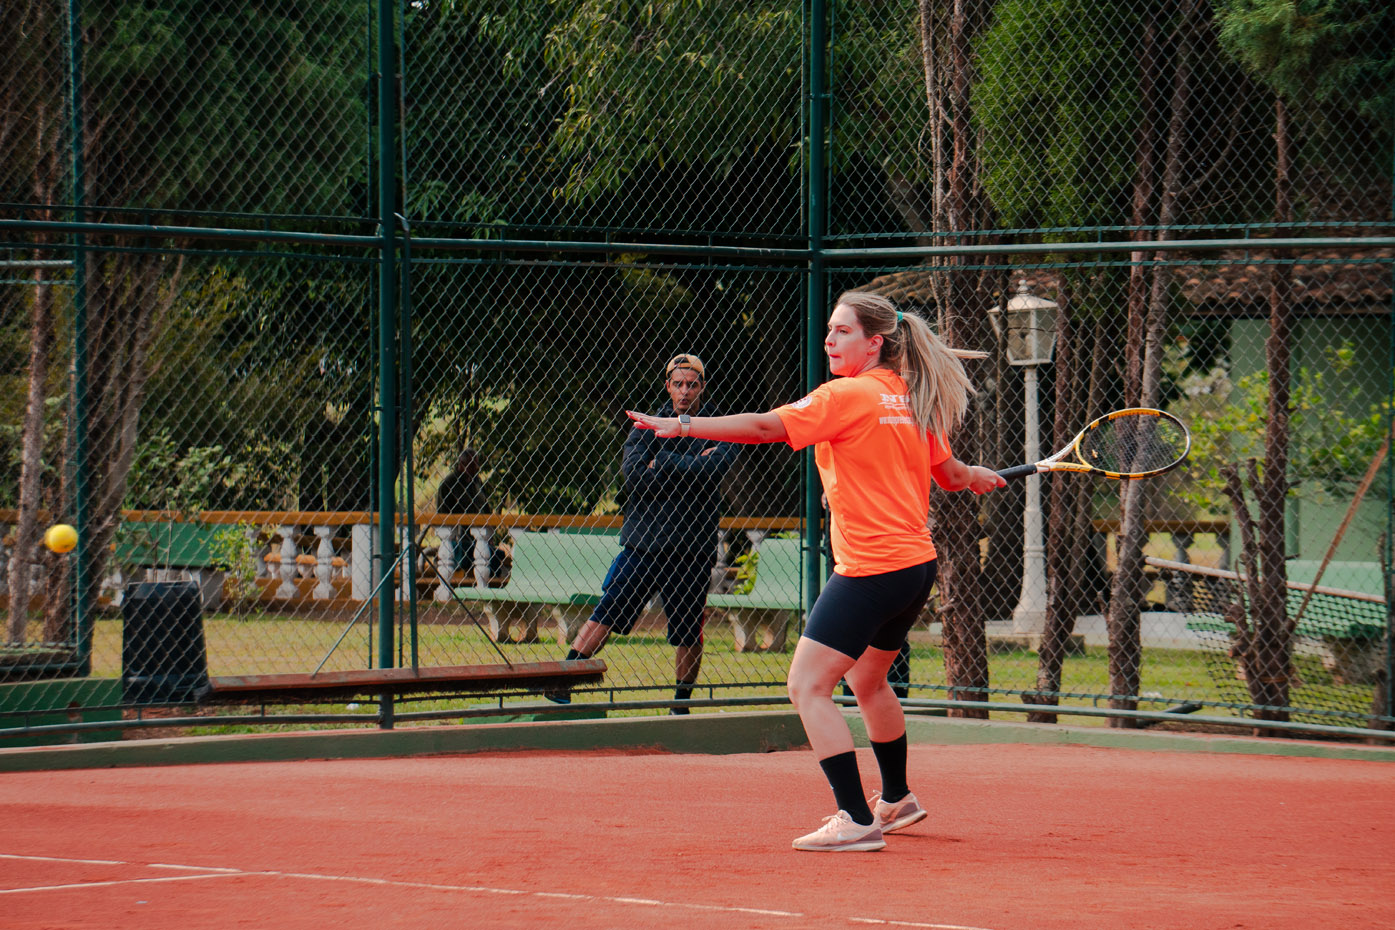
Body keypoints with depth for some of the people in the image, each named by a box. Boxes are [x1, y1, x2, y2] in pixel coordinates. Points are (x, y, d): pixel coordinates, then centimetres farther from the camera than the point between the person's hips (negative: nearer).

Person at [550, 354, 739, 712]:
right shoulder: (647, 427, 10)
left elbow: (712, 469, -14)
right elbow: (634, 473, -8)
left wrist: (661, 463, -10)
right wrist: (688, 469, -11)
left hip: (692, 549, 0)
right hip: (642, 543, 0)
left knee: (688, 633, 5)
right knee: (607, 613, -10)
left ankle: (682, 703, 20)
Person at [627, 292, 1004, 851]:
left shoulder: (849, 396, -13)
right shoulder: (912, 398, 11)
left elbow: (766, 427, -20)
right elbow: (950, 474, 23)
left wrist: (682, 426, -19)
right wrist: (980, 477, 46)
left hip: (870, 570, -9)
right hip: (917, 563, 9)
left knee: (808, 687, -10)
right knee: (868, 680, 29)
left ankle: (857, 821, -17)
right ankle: (896, 800, 45)